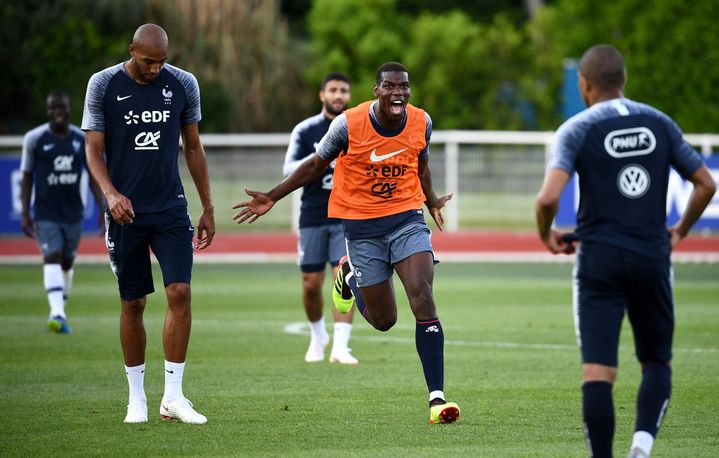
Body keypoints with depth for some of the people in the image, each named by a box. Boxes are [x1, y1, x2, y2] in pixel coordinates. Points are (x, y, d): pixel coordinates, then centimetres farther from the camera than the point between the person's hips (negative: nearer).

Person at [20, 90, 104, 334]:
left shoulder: (83, 139, 2)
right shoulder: (34, 139, -5)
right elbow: (27, 177, 1)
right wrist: (25, 214, -2)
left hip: (73, 213, 3)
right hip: (46, 213, -3)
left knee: (67, 261, 12)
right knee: (52, 257, -18)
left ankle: (60, 309, 33)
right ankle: (57, 313, -29)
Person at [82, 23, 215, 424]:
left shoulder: (183, 84, 2)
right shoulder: (103, 85, -4)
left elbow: (193, 149, 11)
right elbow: (94, 150, -3)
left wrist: (208, 208, 11)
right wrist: (111, 193, -21)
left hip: (171, 208, 1)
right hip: (126, 211, -1)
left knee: (180, 293, -11)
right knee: (133, 303, 3)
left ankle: (173, 397, -5)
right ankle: (137, 398, 14)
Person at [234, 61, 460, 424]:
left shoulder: (421, 123, -5)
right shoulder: (349, 124, -14)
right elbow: (316, 165, 3)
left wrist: (431, 201, 34)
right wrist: (272, 198, 3)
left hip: (407, 218, 1)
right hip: (361, 226, -1)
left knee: (422, 298, -18)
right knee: (384, 320, 4)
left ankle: (437, 397, -18)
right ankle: (349, 274, 39)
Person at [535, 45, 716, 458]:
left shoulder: (577, 130, -4)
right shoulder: (661, 124, 7)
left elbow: (549, 197, -17)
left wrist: (546, 234, 3)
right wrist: (680, 230, 24)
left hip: (600, 258, -2)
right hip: (652, 257, 3)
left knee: (598, 370, -3)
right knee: (657, 362, 14)